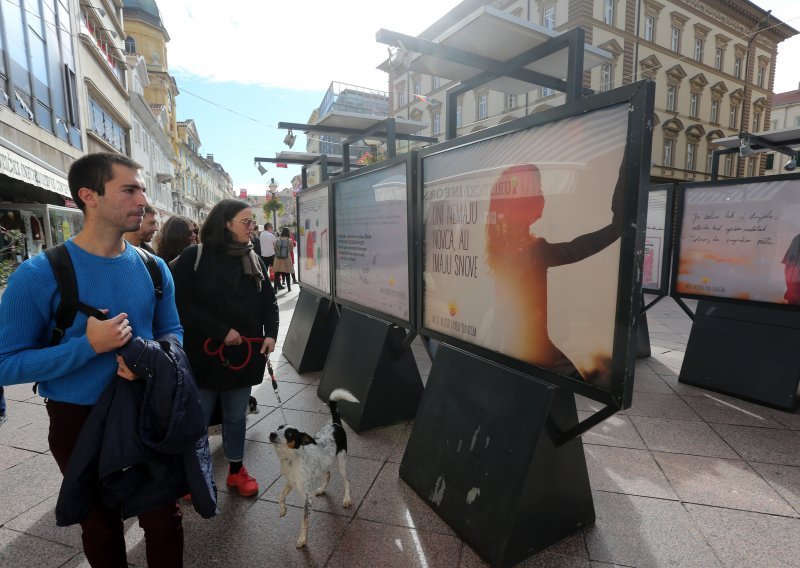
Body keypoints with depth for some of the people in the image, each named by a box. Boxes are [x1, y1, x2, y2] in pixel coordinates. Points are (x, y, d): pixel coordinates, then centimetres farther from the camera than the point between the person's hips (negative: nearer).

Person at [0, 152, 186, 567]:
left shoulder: (154, 268, -5)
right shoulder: (38, 275, -18)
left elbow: (172, 331, 4)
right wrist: (88, 346, -28)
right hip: (79, 422, -3)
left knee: (164, 518, 19)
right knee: (102, 528, 23)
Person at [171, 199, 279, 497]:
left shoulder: (254, 260, 6)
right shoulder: (194, 257, -8)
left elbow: (268, 301, 10)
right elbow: (182, 303, -15)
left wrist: (270, 333, -5)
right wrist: (221, 331, -18)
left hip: (244, 353, 4)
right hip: (204, 354, -4)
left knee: (236, 416, 17)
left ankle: (236, 470, 35)